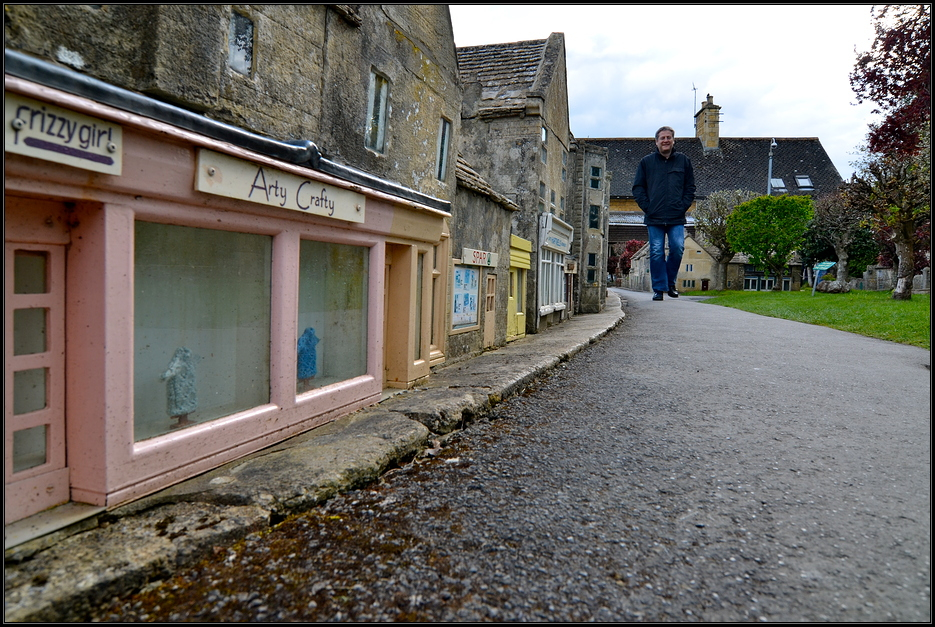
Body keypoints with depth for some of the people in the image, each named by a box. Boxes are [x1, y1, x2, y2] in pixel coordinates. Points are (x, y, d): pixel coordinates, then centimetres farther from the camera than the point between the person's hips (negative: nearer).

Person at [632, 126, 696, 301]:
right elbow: (638, 188, 9)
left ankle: (670, 283, 11)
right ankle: (659, 288, 6)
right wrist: (647, 207, -4)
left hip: (677, 218, 1)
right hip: (654, 218, 0)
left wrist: (683, 206, -1)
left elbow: (690, 187, 14)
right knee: (656, 253, -2)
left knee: (677, 248, -9)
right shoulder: (646, 162, 10)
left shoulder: (683, 161, 13)